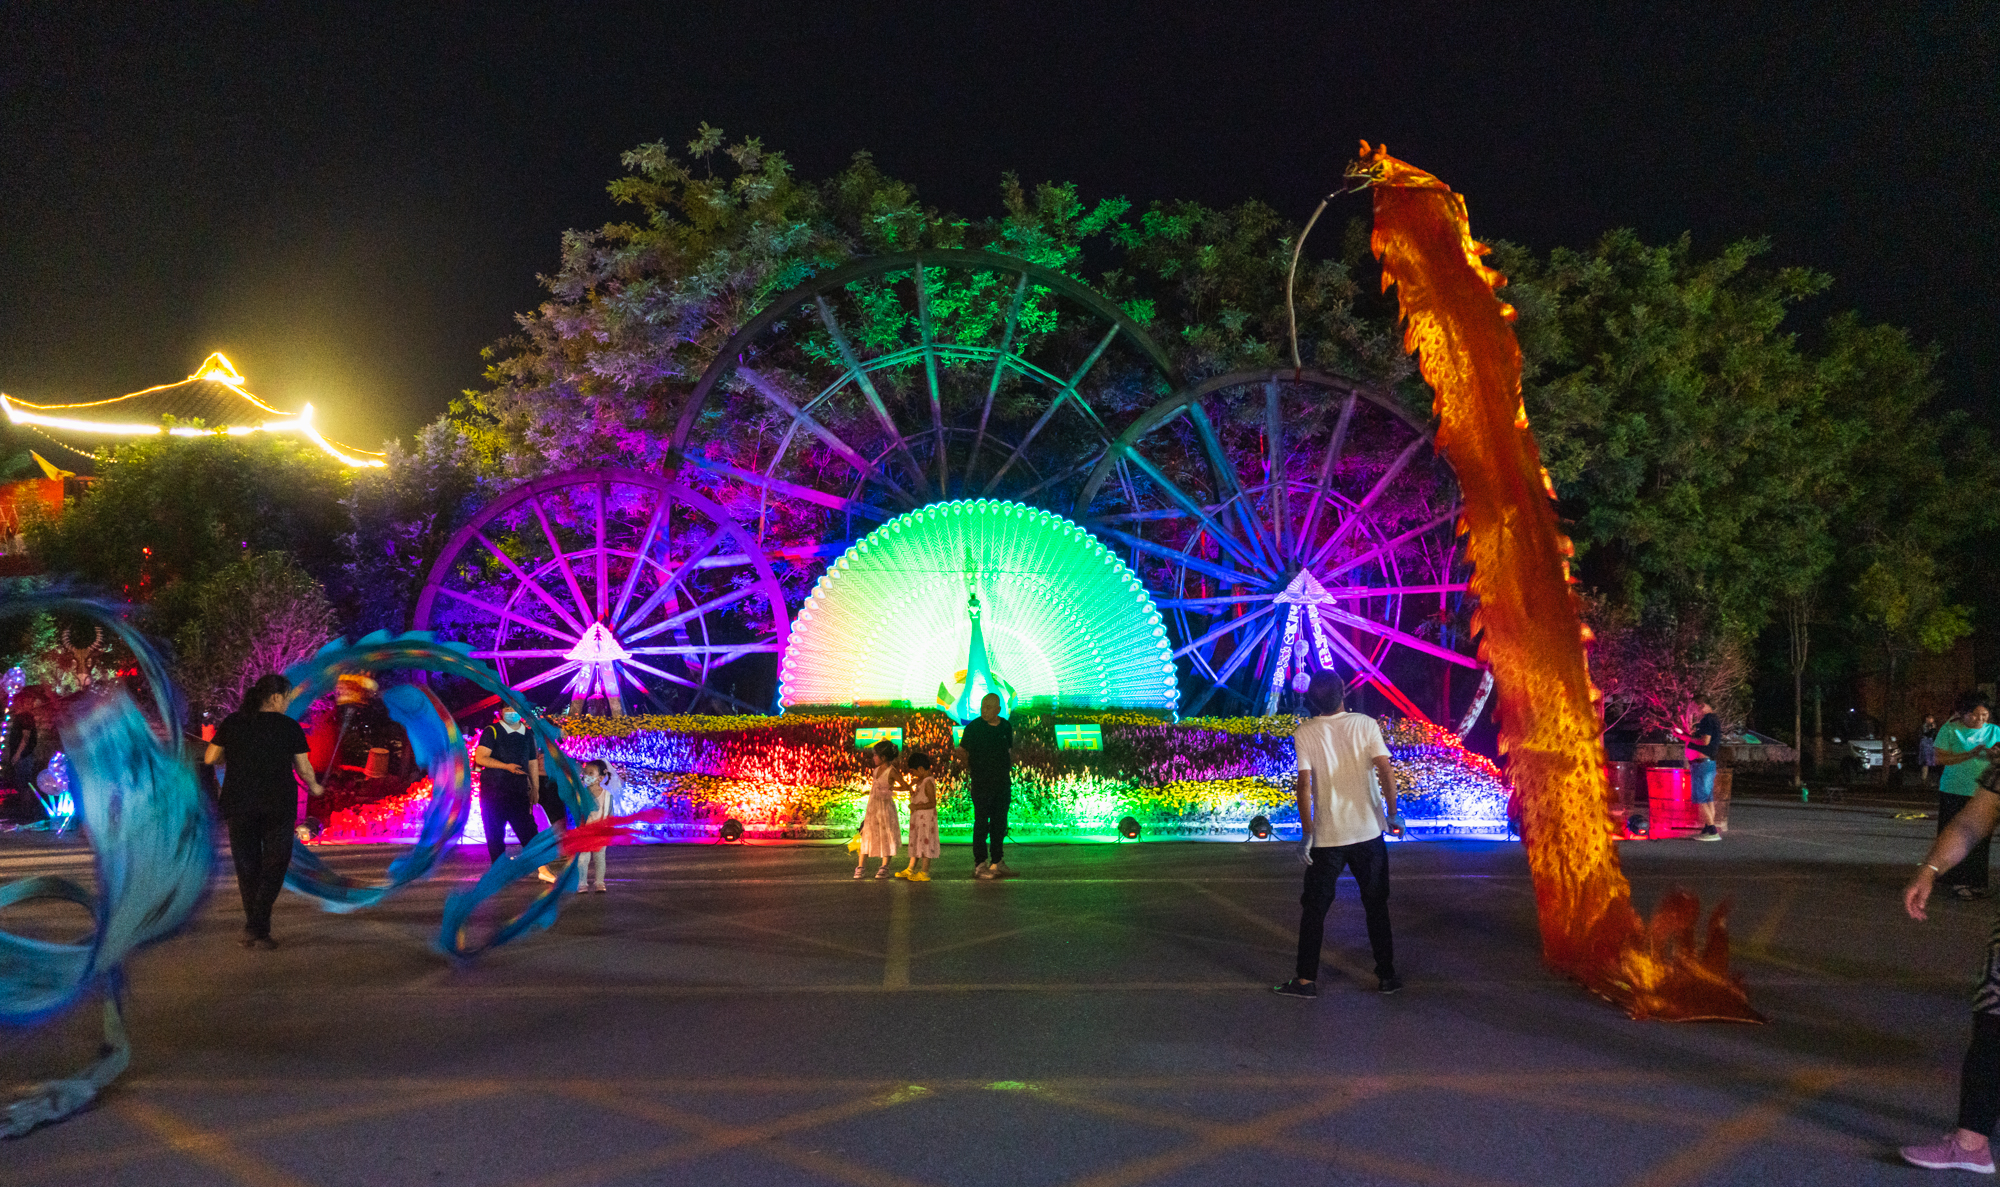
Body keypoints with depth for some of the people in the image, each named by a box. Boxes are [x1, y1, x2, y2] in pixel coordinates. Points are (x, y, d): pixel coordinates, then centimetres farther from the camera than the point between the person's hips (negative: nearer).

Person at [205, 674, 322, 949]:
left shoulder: (232, 722, 3)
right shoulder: (289, 727, -4)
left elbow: (210, 758, 4)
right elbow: (304, 768, -1)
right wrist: (314, 787, 18)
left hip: (238, 804, 3)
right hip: (279, 806, -2)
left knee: (247, 866, 14)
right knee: (274, 865, 6)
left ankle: (254, 929, 17)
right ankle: (257, 929, -4)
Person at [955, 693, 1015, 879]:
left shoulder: (1006, 726, 9)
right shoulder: (973, 727, -5)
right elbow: (962, 751, -1)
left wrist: (1010, 770, 14)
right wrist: (968, 767, -11)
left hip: (1003, 782, 5)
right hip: (981, 783, -5)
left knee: (1000, 823, 9)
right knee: (981, 823, -3)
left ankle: (997, 863, 17)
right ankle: (980, 864, 3)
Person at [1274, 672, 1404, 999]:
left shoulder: (1305, 733, -5)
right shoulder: (1365, 724, -3)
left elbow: (1304, 784, -11)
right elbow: (1386, 771, -9)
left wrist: (1306, 832, -7)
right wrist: (1393, 813, 2)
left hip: (1326, 835, -1)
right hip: (1368, 830, 1)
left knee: (1314, 907, 8)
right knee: (1376, 905, 15)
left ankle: (1306, 979, 9)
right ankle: (1386, 975, 20)